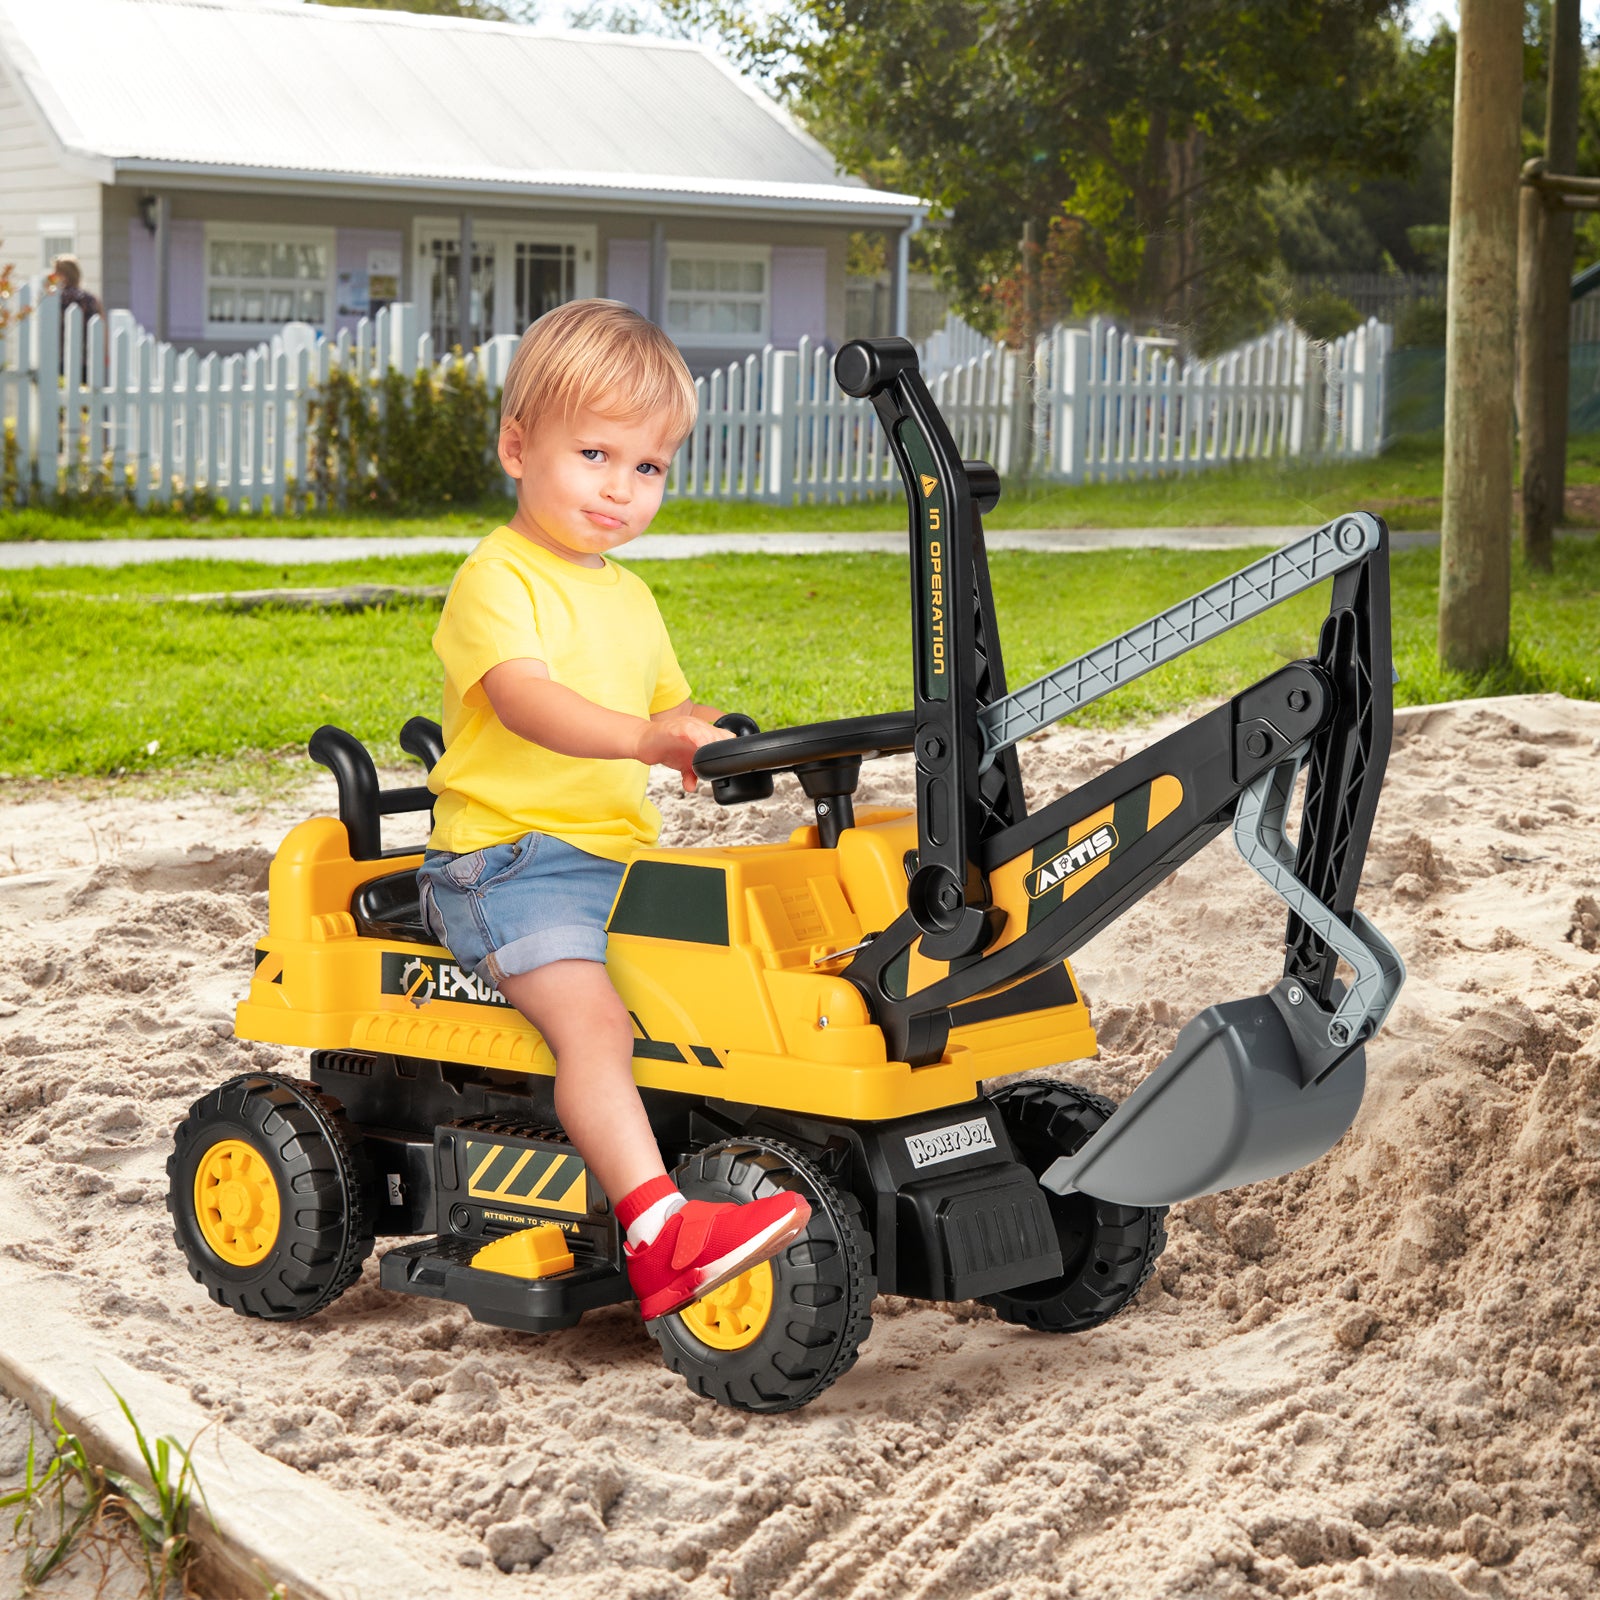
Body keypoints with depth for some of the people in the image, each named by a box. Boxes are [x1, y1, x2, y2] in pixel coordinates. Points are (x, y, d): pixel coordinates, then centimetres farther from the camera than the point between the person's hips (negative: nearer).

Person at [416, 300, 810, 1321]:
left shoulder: (629, 599, 20)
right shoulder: (498, 578, -8)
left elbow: (670, 711, 31)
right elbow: (524, 699, -26)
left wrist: (710, 738, 8)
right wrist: (641, 736, -42)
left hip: (620, 856, 9)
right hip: (509, 858, -9)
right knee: (593, 1019, -28)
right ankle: (657, 1232, -39)